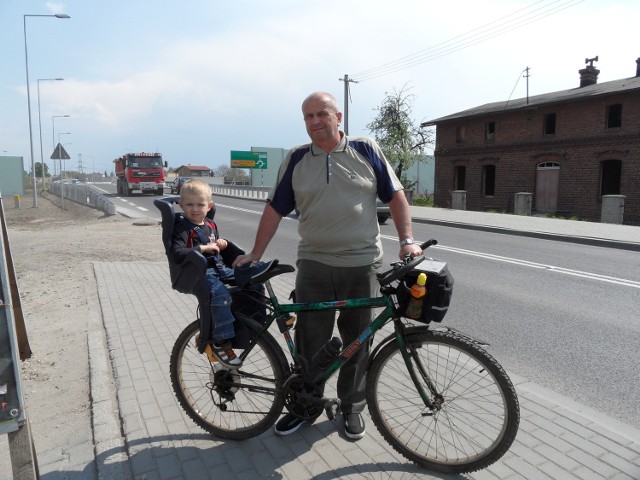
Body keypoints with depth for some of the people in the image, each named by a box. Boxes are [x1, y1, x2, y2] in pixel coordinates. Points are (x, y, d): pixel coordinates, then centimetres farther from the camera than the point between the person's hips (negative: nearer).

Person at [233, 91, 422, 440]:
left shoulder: (366, 150, 3)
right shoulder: (296, 160, 5)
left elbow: (395, 195, 5)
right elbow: (275, 209, 8)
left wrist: (407, 240, -5)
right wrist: (255, 255, 6)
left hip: (362, 264, 0)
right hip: (314, 264, 1)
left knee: (357, 343, 12)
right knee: (309, 344, 6)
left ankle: (352, 407, 31)